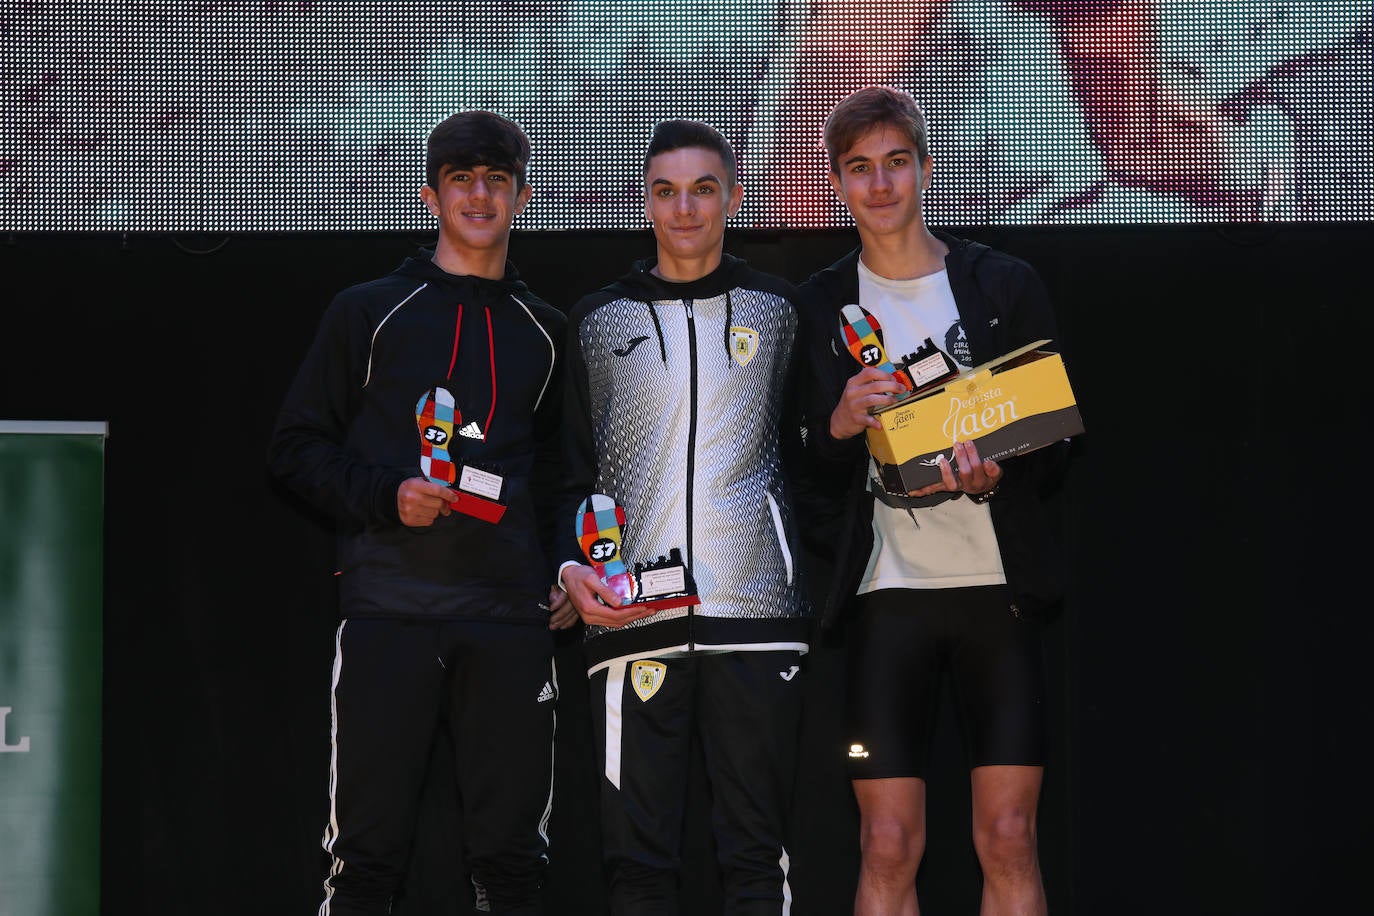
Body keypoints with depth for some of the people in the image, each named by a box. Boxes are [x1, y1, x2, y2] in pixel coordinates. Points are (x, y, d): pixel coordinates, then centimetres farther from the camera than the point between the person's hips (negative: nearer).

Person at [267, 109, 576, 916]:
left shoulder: (546, 332, 16)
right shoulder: (369, 313, 7)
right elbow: (297, 448, 6)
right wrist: (386, 496, -10)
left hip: (512, 616, 2)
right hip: (390, 612, -2)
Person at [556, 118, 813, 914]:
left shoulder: (776, 309, 12)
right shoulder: (600, 319, 12)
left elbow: (807, 453, 13)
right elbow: (574, 468, 12)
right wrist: (572, 566, -4)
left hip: (756, 609, 0)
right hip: (631, 617, 0)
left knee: (757, 852, -1)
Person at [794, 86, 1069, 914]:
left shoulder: (1006, 285, 6)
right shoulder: (819, 307, 8)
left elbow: (1055, 438, 6)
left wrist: (994, 479, -15)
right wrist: (838, 426, -15)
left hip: (999, 582, 0)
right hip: (887, 590, 0)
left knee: (1010, 841, -4)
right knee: (888, 847, -4)